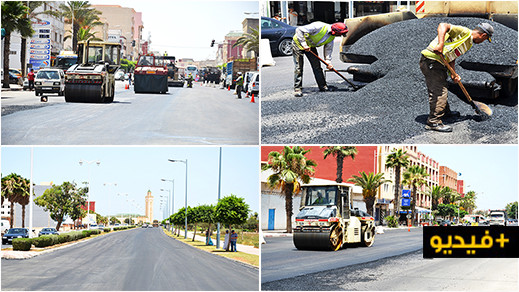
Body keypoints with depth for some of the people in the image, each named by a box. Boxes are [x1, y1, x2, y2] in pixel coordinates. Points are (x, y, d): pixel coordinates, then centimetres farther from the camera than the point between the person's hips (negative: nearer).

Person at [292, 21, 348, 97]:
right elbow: (299, 30, -33)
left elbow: (328, 48, 5)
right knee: (299, 67, -9)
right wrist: (304, 44, -33)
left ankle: (322, 86, 17)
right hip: (299, 42, -7)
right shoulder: (319, 26, -34)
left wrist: (328, 61, -7)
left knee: (316, 65, 6)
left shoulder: (331, 37, -9)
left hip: (310, 45, 7)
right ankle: (297, 89, -5)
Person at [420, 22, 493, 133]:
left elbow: (451, 58, 16)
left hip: (437, 63, 10)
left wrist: (453, 74, 1)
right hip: (431, 60, -10)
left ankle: (445, 111, 47)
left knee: (441, 89, 27)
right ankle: (433, 122, -9)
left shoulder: (468, 43, 20)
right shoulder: (465, 32, -10)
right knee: (439, 91, -10)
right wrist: (440, 44, -32)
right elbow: (443, 26, -21)